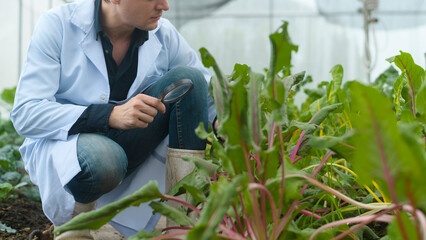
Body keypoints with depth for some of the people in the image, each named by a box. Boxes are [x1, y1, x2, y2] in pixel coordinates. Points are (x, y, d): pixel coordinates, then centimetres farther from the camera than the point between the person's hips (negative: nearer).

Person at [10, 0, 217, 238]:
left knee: (188, 78, -18)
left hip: (126, 148, 4)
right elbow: (24, 114, -22)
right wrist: (110, 115, -35)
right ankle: (72, 220, -5)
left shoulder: (164, 35, -6)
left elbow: (206, 93, 1)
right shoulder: (57, 25, -16)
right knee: (100, 161, -40)